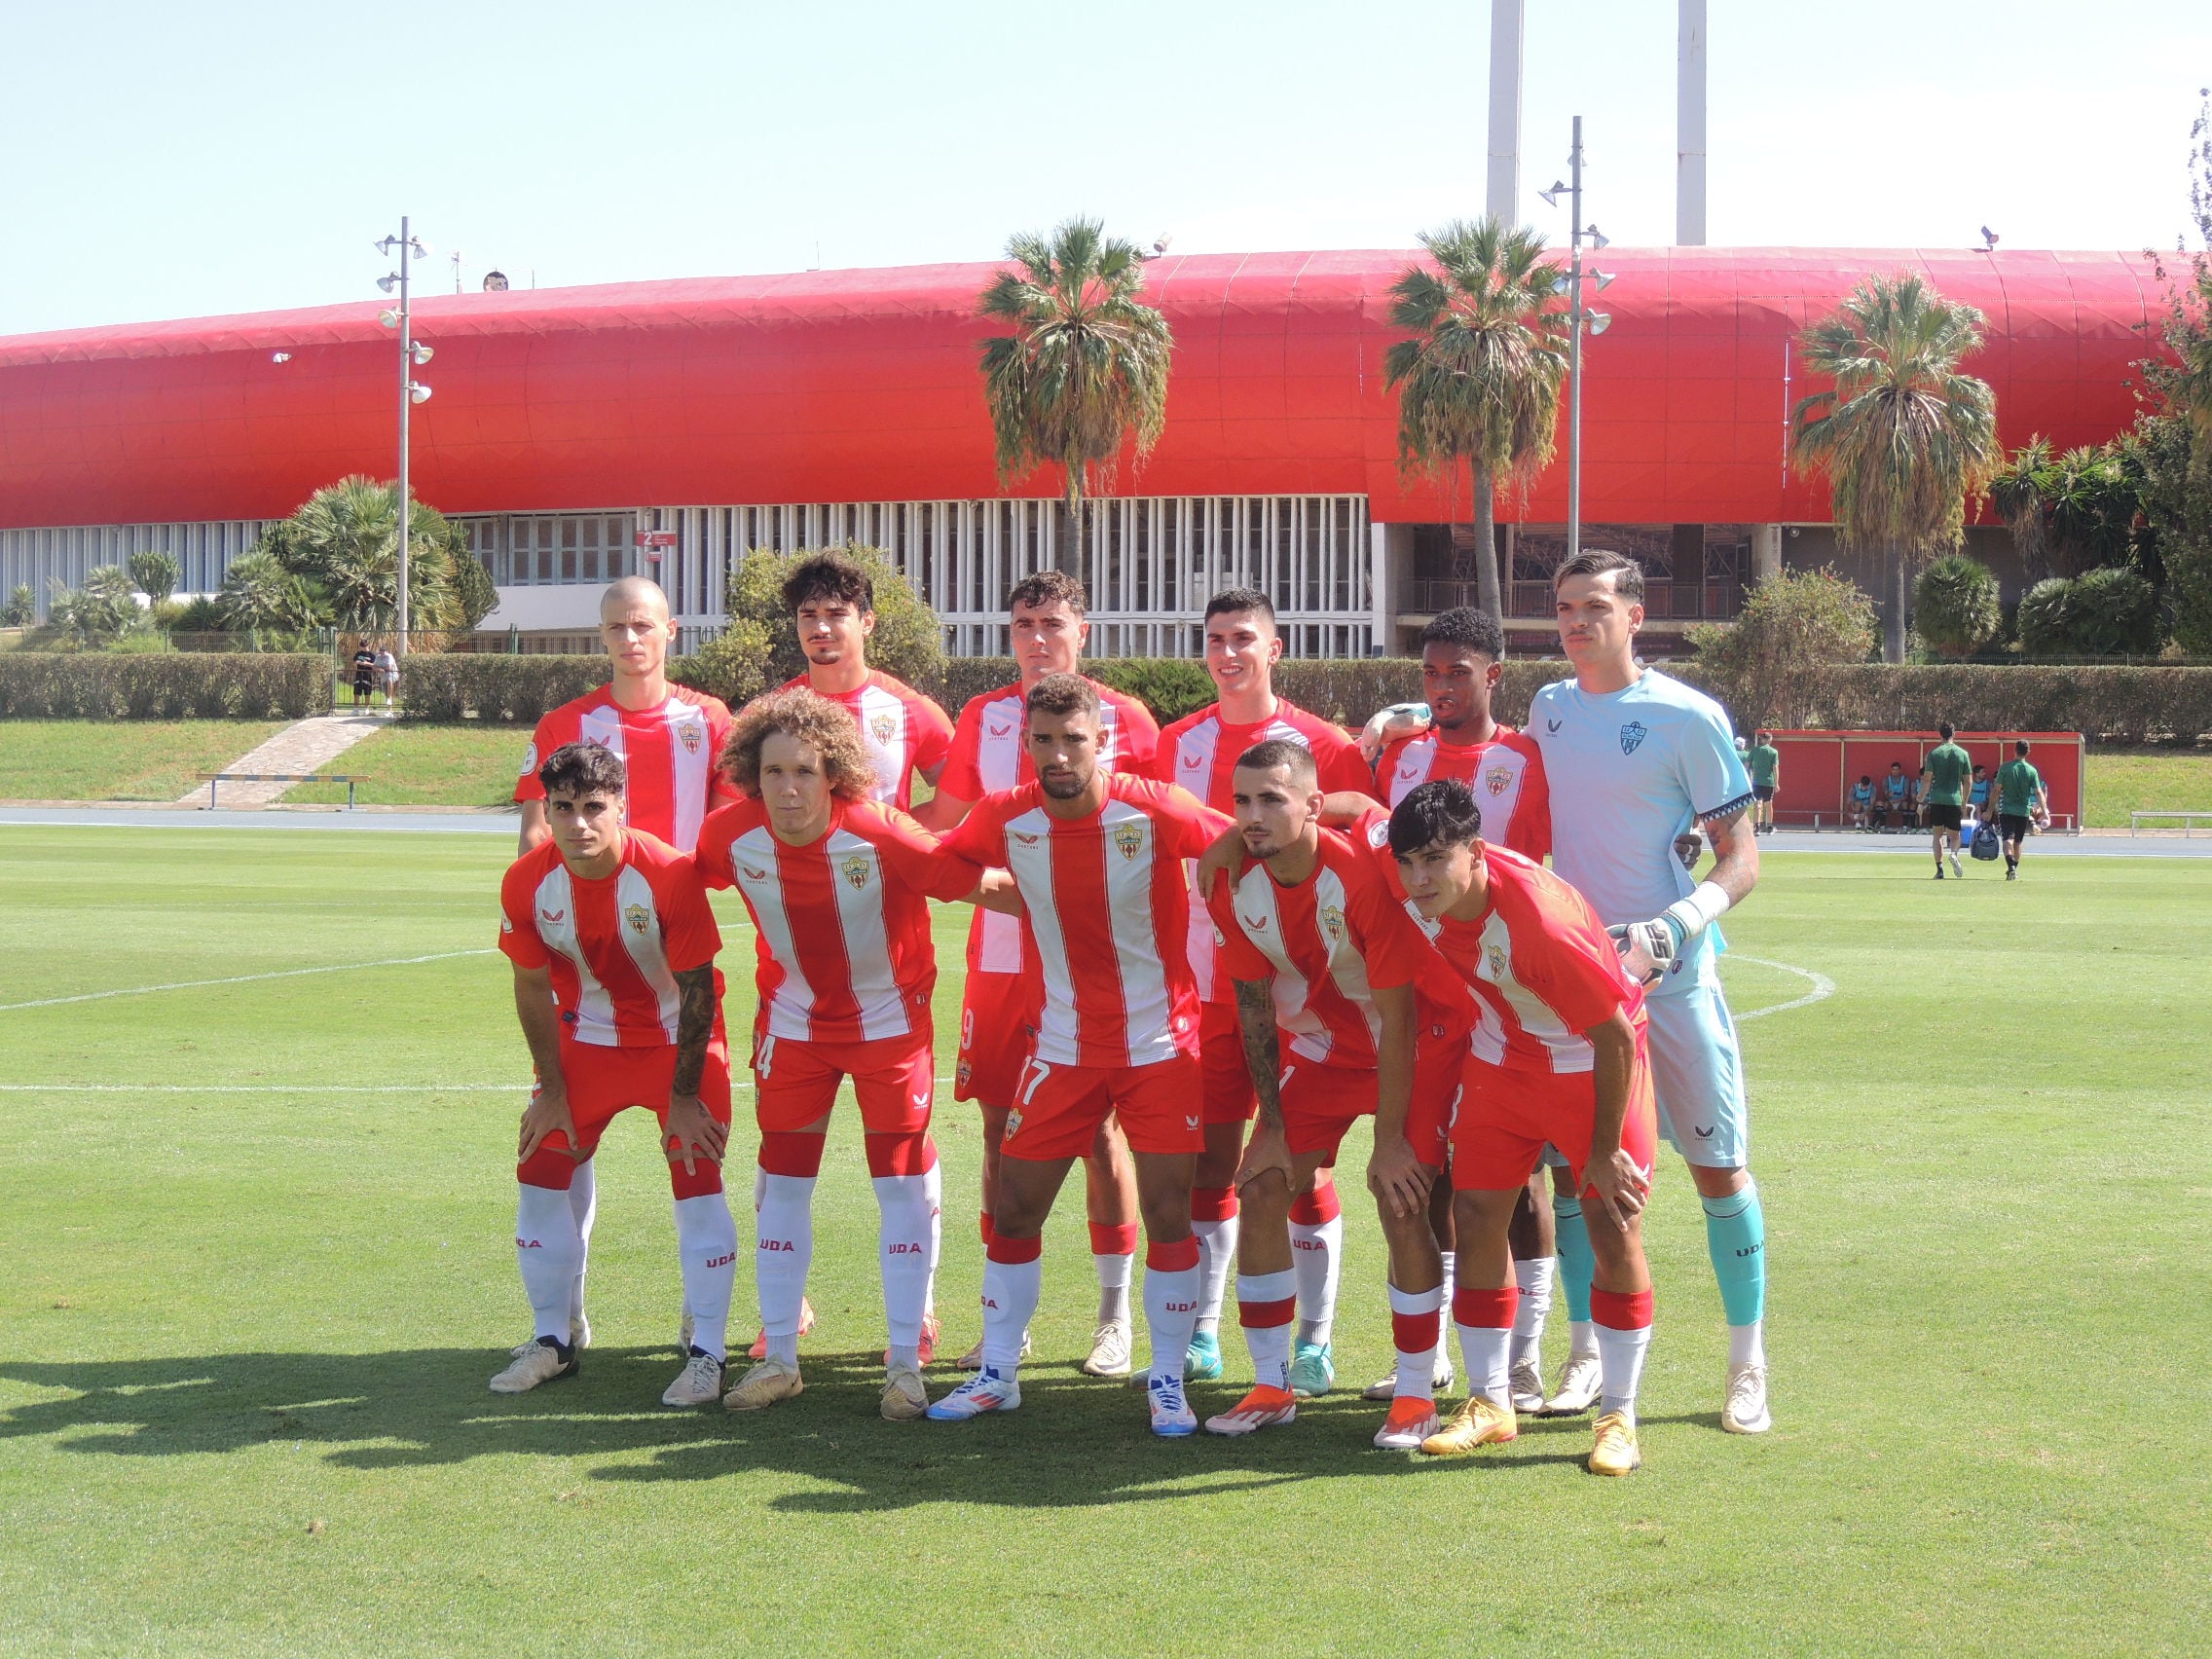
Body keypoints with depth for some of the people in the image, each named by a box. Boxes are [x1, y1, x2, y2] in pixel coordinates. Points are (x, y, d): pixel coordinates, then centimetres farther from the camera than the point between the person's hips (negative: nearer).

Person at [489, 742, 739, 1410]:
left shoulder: (668, 874, -28)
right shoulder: (526, 884, -18)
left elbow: (697, 990, -18)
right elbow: (533, 989, -3)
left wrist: (683, 1097, -14)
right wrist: (551, 1092, 0)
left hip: (678, 1039, -4)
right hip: (588, 1039, 4)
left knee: (698, 1184, -10)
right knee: (540, 1172, 2)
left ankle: (707, 1354, 0)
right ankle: (553, 1341, 17)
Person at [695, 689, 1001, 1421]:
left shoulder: (878, 833, -29)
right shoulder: (730, 834, -18)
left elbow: (963, 878, -20)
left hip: (889, 1020, -3)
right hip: (793, 1023, 3)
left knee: (903, 1183, -1)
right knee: (782, 1183, 7)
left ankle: (906, 1362, 9)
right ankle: (778, 1356, 18)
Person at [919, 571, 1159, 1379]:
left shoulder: (1126, 721, 1)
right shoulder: (981, 718, 9)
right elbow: (944, 820, 15)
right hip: (999, 956, 3)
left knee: (1100, 1130, 0)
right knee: (1002, 1130, 5)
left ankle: (1115, 1317, 10)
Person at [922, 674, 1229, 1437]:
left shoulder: (1157, 813, -18)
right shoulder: (1003, 821, -8)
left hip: (1160, 1045, -3)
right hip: (1063, 1049, 3)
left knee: (1168, 1212, -3)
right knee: (1013, 1209, 5)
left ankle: (1168, 1380, 12)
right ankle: (996, 1373, 19)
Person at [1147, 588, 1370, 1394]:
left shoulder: (1322, 745, -3)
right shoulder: (1177, 744, 9)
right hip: (1207, 985, 3)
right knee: (1209, 1156, 6)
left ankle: (1315, 1342, 9)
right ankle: (1201, 1335, 15)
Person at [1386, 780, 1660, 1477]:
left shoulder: (1540, 917, -38)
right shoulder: (1427, 897, -20)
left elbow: (1616, 1036, -27)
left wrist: (1604, 1149, -18)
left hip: (1593, 1066, -6)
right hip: (1501, 1065, 6)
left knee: (1614, 1228, -8)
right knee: (1476, 1215, 1)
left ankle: (1618, 1418, 4)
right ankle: (1489, 1404, 14)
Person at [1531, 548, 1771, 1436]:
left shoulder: (1686, 717, -7)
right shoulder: (1547, 709, 9)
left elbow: (1740, 858, -7)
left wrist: (1670, 929, -21)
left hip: (1670, 977, -4)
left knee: (1718, 1165, -1)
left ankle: (1748, 1364, 9)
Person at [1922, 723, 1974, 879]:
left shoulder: (1933, 753, -1)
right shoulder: (1963, 754, 4)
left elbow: (1927, 779, -4)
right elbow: (1968, 781, 6)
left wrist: (1921, 799, 6)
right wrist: (1964, 802, 15)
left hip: (1937, 800, -1)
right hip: (1955, 800, 1)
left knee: (1937, 835, 6)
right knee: (1954, 835, 11)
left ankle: (1940, 869, -1)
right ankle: (1954, 854, -21)